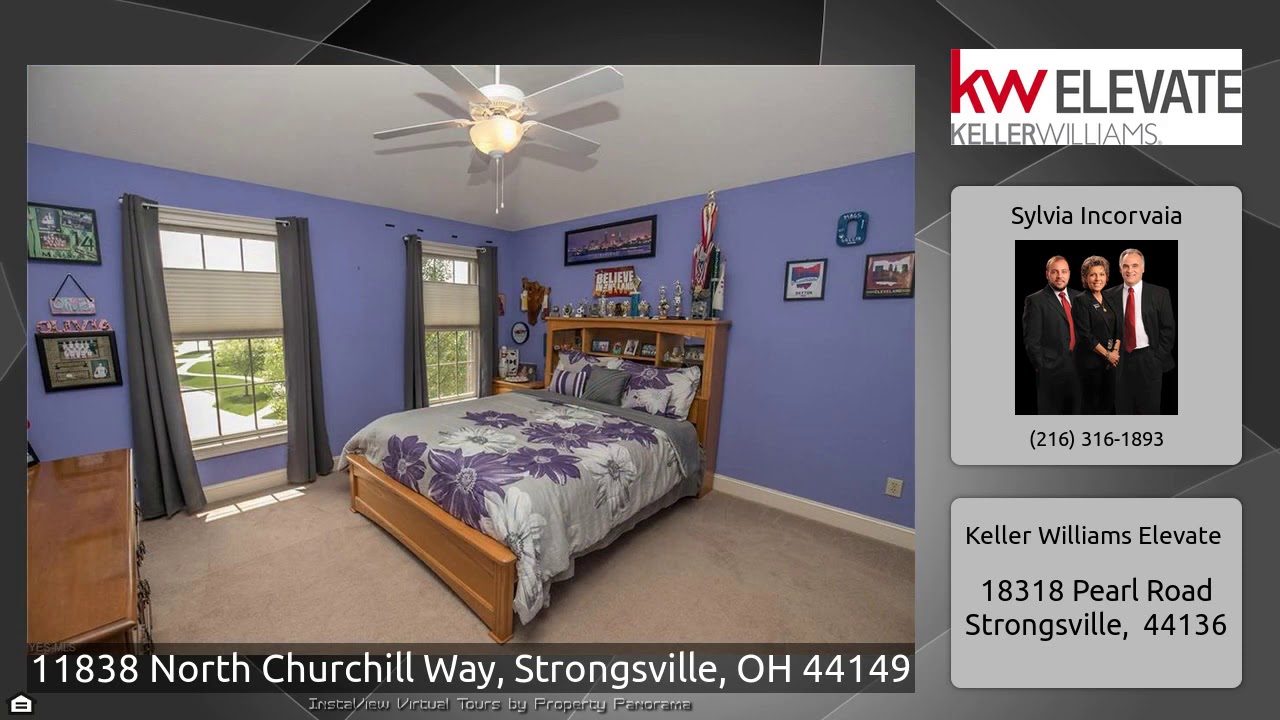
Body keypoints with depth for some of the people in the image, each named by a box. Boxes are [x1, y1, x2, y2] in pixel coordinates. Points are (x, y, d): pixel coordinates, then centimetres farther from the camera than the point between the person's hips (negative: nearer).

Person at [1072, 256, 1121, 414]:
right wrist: (1107, 354, -10)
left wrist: (1116, 350, -2)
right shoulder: (1081, 301, -11)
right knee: (1091, 404, 4)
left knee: (1109, 401, 12)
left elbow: (1118, 327, 12)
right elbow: (1085, 335, -15)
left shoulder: (1109, 300, 10)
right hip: (1091, 361, -6)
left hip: (1111, 361, 6)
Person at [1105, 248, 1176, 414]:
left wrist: (1159, 358, -5)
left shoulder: (1159, 294, 1)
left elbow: (1168, 329, 2)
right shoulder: (1110, 295, 2)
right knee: (1122, 408, 9)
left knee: (1149, 409, 8)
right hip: (1120, 360, 0)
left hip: (1148, 360, 0)